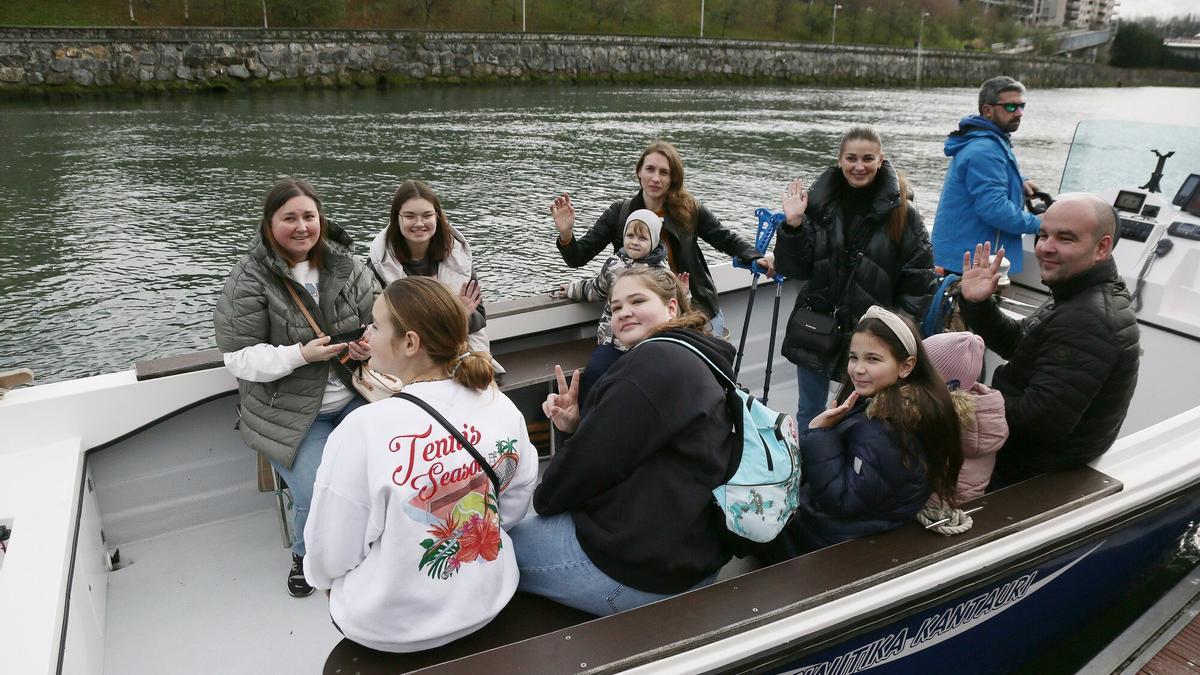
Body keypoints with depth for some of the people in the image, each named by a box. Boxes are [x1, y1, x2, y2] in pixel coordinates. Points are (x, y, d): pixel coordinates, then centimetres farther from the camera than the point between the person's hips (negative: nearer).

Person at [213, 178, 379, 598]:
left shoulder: (345, 266, 2)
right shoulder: (248, 281, -10)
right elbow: (239, 358, -10)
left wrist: (370, 346, -14)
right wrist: (301, 354, -24)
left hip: (354, 398, 4)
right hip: (289, 412, -4)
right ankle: (306, 555, 17)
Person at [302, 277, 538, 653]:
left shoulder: (363, 429, -29)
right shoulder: (503, 408, -14)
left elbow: (327, 559, -16)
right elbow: (514, 510, 1)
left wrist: (320, 575, 6)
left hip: (389, 627, -3)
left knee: (332, 578, 27)